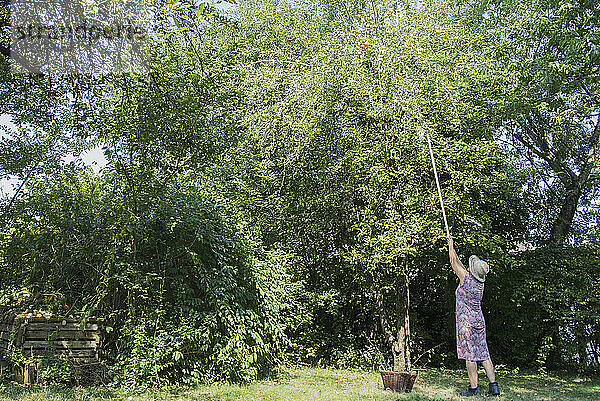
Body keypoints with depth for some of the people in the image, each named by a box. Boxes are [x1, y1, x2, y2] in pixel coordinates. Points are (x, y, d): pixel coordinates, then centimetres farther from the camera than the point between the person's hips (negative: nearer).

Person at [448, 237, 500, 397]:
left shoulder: (466, 277, -12)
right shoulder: (480, 282, 7)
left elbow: (454, 263, 1)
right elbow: (460, 264, 22)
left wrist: (450, 245, 14)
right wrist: (454, 251, 31)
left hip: (466, 321, -7)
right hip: (479, 320, 7)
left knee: (469, 354, -3)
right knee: (483, 354, 7)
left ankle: (474, 388, 0)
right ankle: (494, 386, 6)